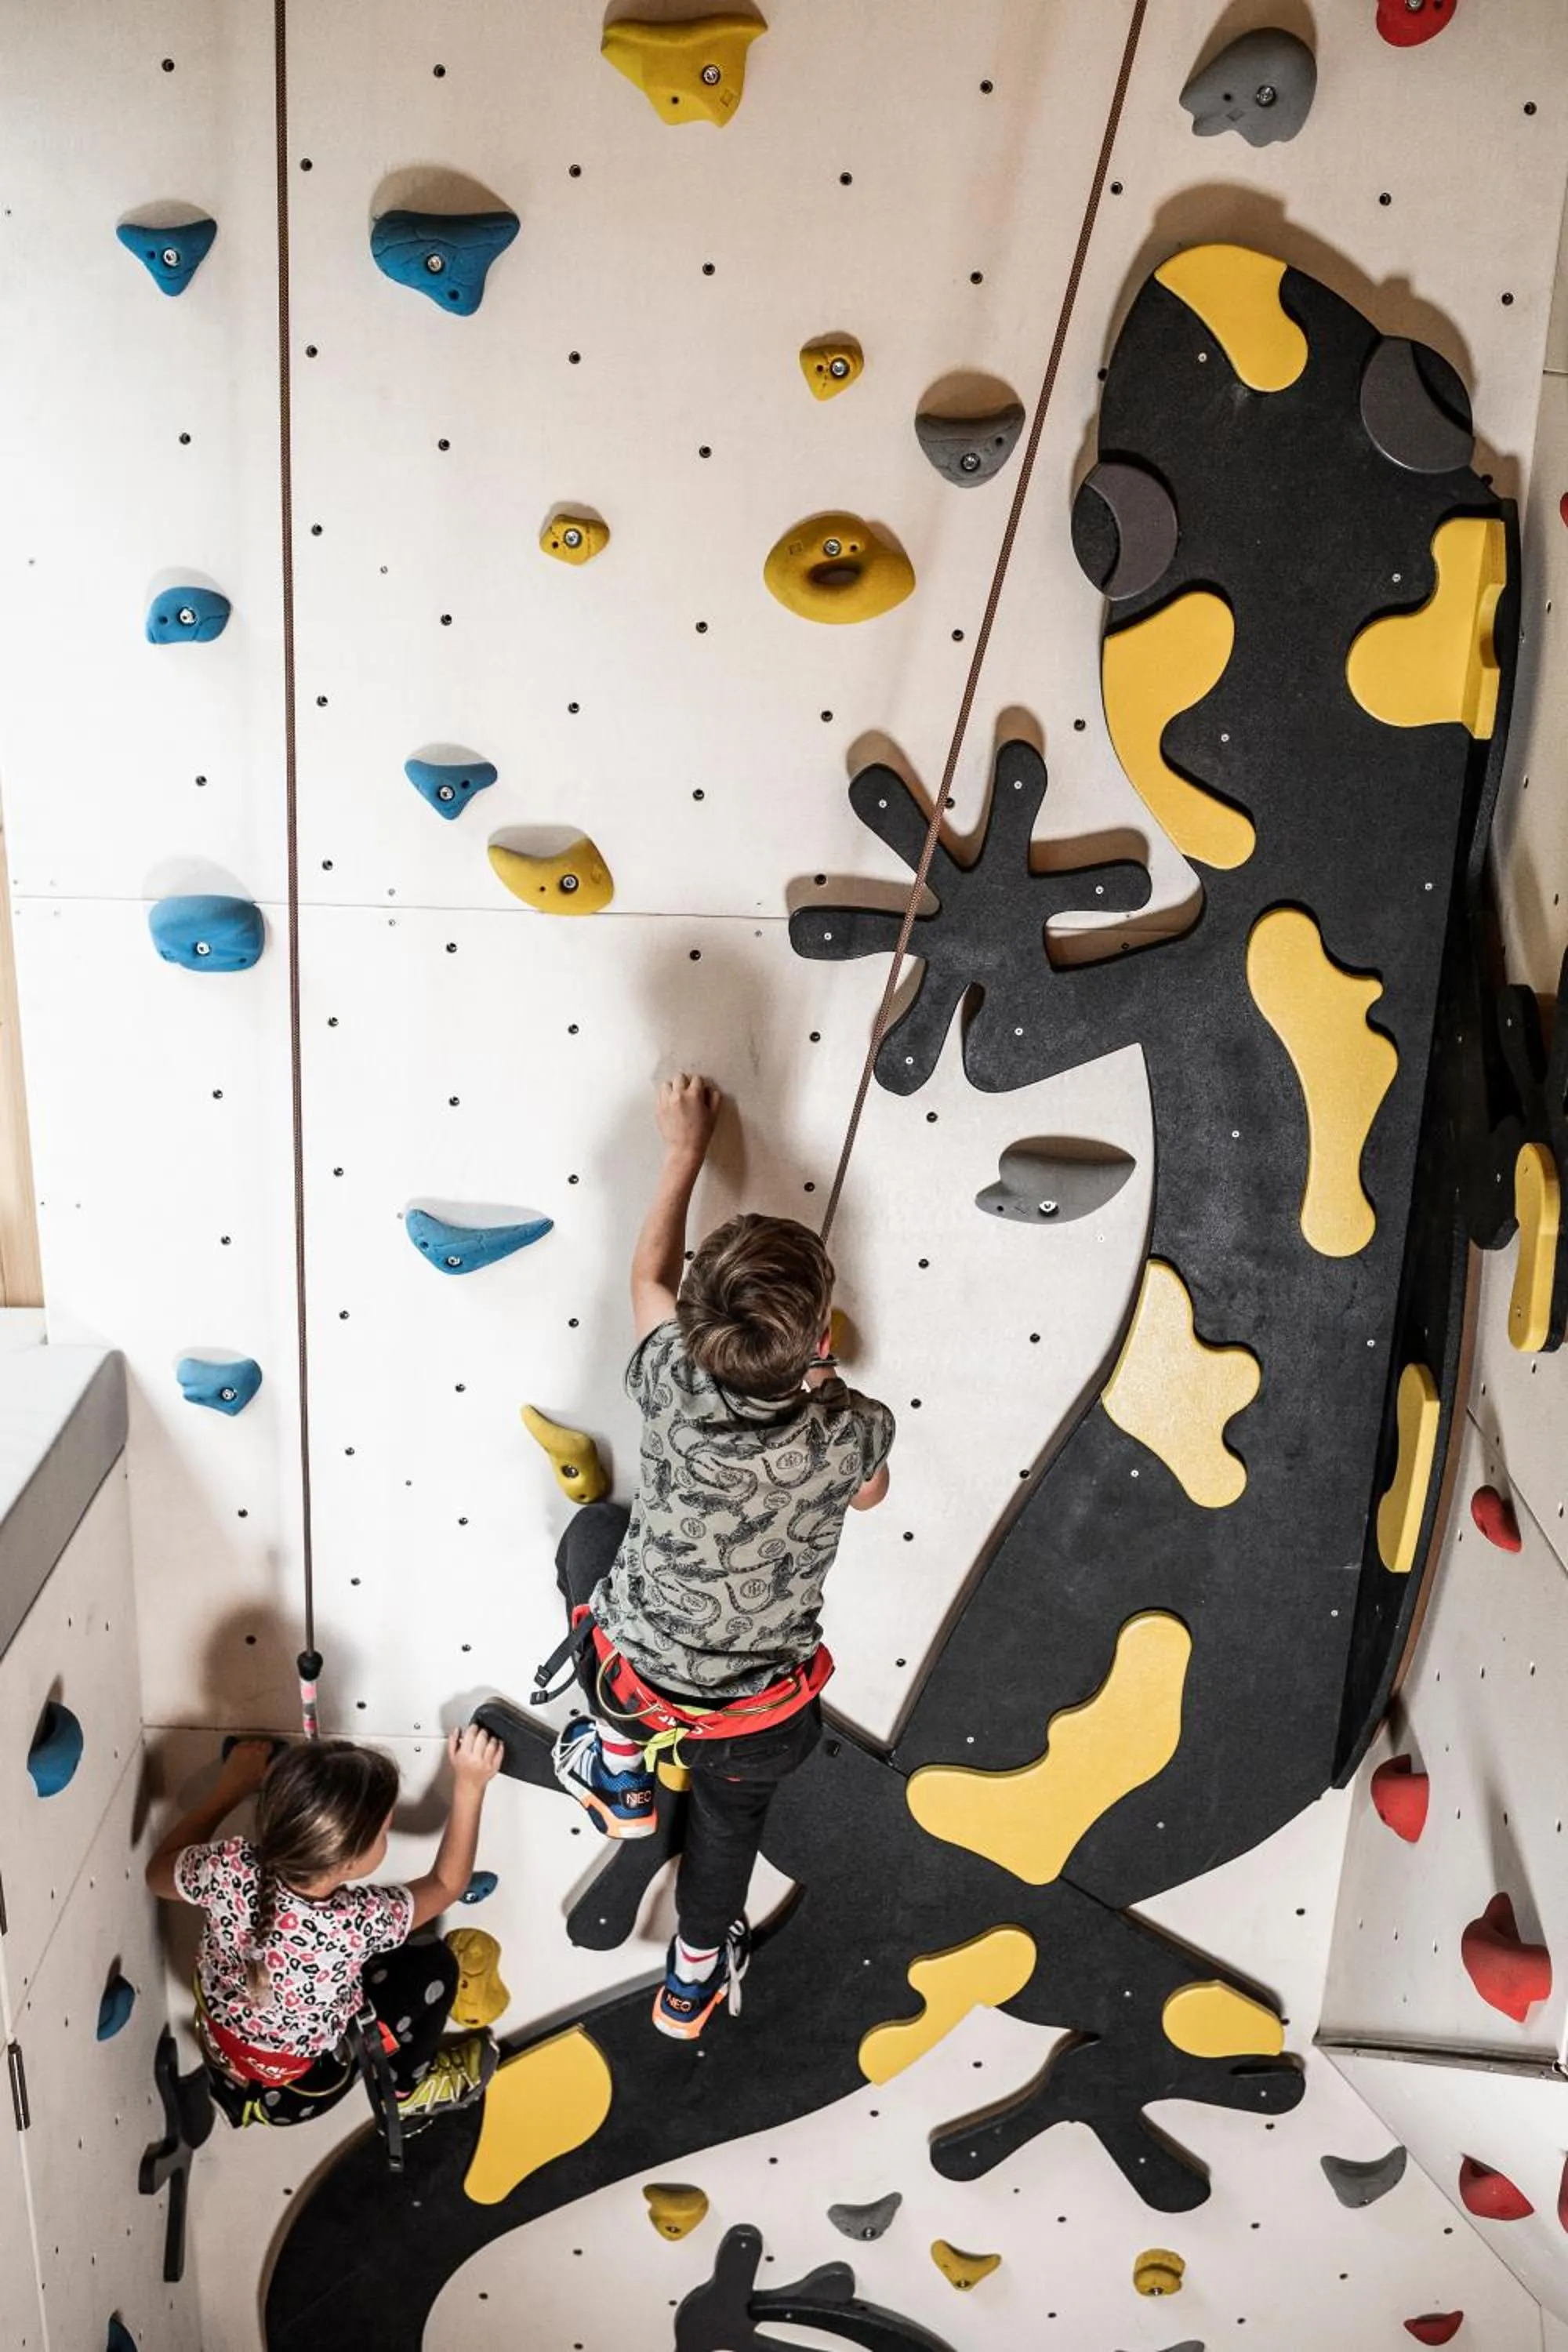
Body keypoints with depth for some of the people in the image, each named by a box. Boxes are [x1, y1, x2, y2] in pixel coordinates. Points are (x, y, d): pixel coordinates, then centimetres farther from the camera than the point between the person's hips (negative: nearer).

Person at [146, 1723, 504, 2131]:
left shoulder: (226, 1869, -31)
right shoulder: (358, 1924, -38)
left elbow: (159, 1873, -5)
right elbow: (447, 1883, -16)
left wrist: (230, 1788, -3)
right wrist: (470, 1786, -15)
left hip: (220, 2058, 5)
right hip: (299, 2093, -4)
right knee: (434, 1966, 5)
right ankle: (406, 2092, 25)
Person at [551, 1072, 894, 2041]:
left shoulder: (677, 1390, -26)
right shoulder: (851, 1433, -25)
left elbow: (650, 1275, -2)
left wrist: (687, 1150, 8)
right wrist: (820, 1375, 7)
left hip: (632, 1683, 0)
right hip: (762, 1726, 0)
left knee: (592, 1530, 29)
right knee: (733, 1801, 36)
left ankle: (619, 1774, 38)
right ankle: (696, 1976, 60)